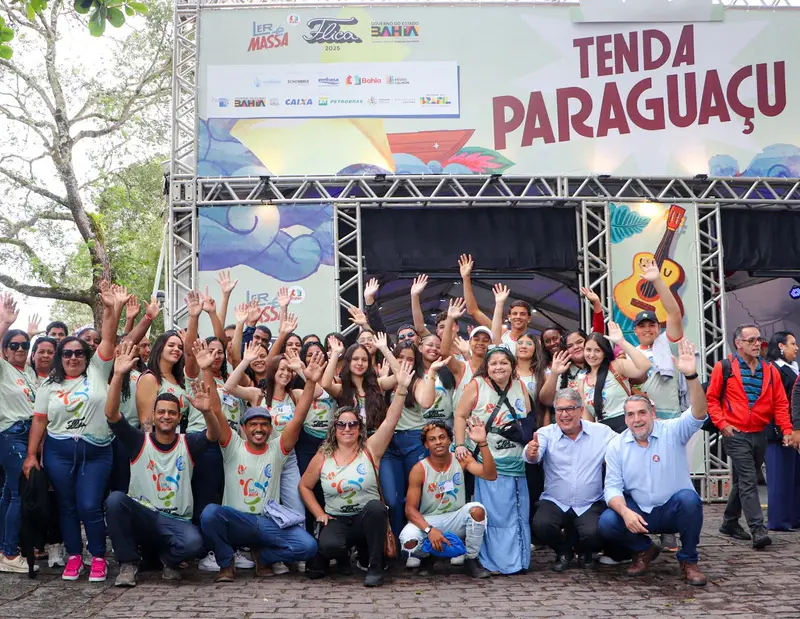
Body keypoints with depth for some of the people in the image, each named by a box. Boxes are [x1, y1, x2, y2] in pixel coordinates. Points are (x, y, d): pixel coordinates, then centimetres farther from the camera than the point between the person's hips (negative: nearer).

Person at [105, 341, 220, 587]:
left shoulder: (188, 444, 5)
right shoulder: (139, 442, 3)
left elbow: (214, 435, -14)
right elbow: (111, 414, -11)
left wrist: (207, 411, -37)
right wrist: (119, 375, -24)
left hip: (177, 521, -1)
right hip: (141, 516, 1)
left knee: (193, 542, -34)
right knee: (115, 498, -31)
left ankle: (169, 559, 5)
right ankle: (129, 563, -12)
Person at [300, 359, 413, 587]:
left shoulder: (370, 449, -4)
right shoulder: (322, 457, 1)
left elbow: (390, 422, -17)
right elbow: (304, 486, 12)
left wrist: (401, 388, -28)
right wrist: (319, 514, 0)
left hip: (368, 517, 0)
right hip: (337, 520, 0)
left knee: (375, 506, -36)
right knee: (329, 545, -33)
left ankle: (375, 566, -18)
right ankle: (340, 555, 7)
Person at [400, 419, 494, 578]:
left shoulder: (461, 459, -7)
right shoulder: (419, 469, -13)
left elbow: (491, 475, -22)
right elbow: (410, 509, -13)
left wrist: (482, 443, -33)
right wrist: (429, 530, -30)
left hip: (456, 520, 1)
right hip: (428, 521, -1)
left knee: (477, 509, -31)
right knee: (408, 541, -32)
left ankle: (471, 559, -6)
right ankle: (425, 557, 8)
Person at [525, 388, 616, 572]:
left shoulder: (601, 432, 1)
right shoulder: (546, 433, -2)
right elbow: (533, 457, -20)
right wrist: (531, 452, -45)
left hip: (591, 504, 0)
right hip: (555, 502, 0)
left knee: (593, 533, -27)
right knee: (541, 525, -27)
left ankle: (584, 550, 14)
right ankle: (563, 551, 10)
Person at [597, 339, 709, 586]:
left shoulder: (672, 432, -6)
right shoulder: (616, 445, 0)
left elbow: (698, 414, -25)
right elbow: (613, 487, -3)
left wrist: (691, 376, -40)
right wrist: (625, 512, -24)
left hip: (673, 509, -2)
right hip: (637, 512, 2)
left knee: (688, 497, -35)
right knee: (606, 522, -26)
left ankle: (688, 559, -10)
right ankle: (644, 549, 8)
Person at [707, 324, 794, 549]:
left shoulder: (770, 370, 7)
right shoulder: (724, 368, -4)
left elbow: (780, 403, 6)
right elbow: (711, 398, -1)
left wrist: (787, 430, -4)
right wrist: (722, 423, -11)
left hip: (760, 435, 5)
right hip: (735, 435, -5)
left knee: (742, 481, 15)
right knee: (748, 481, -12)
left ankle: (730, 523, 29)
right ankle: (757, 530, -15)